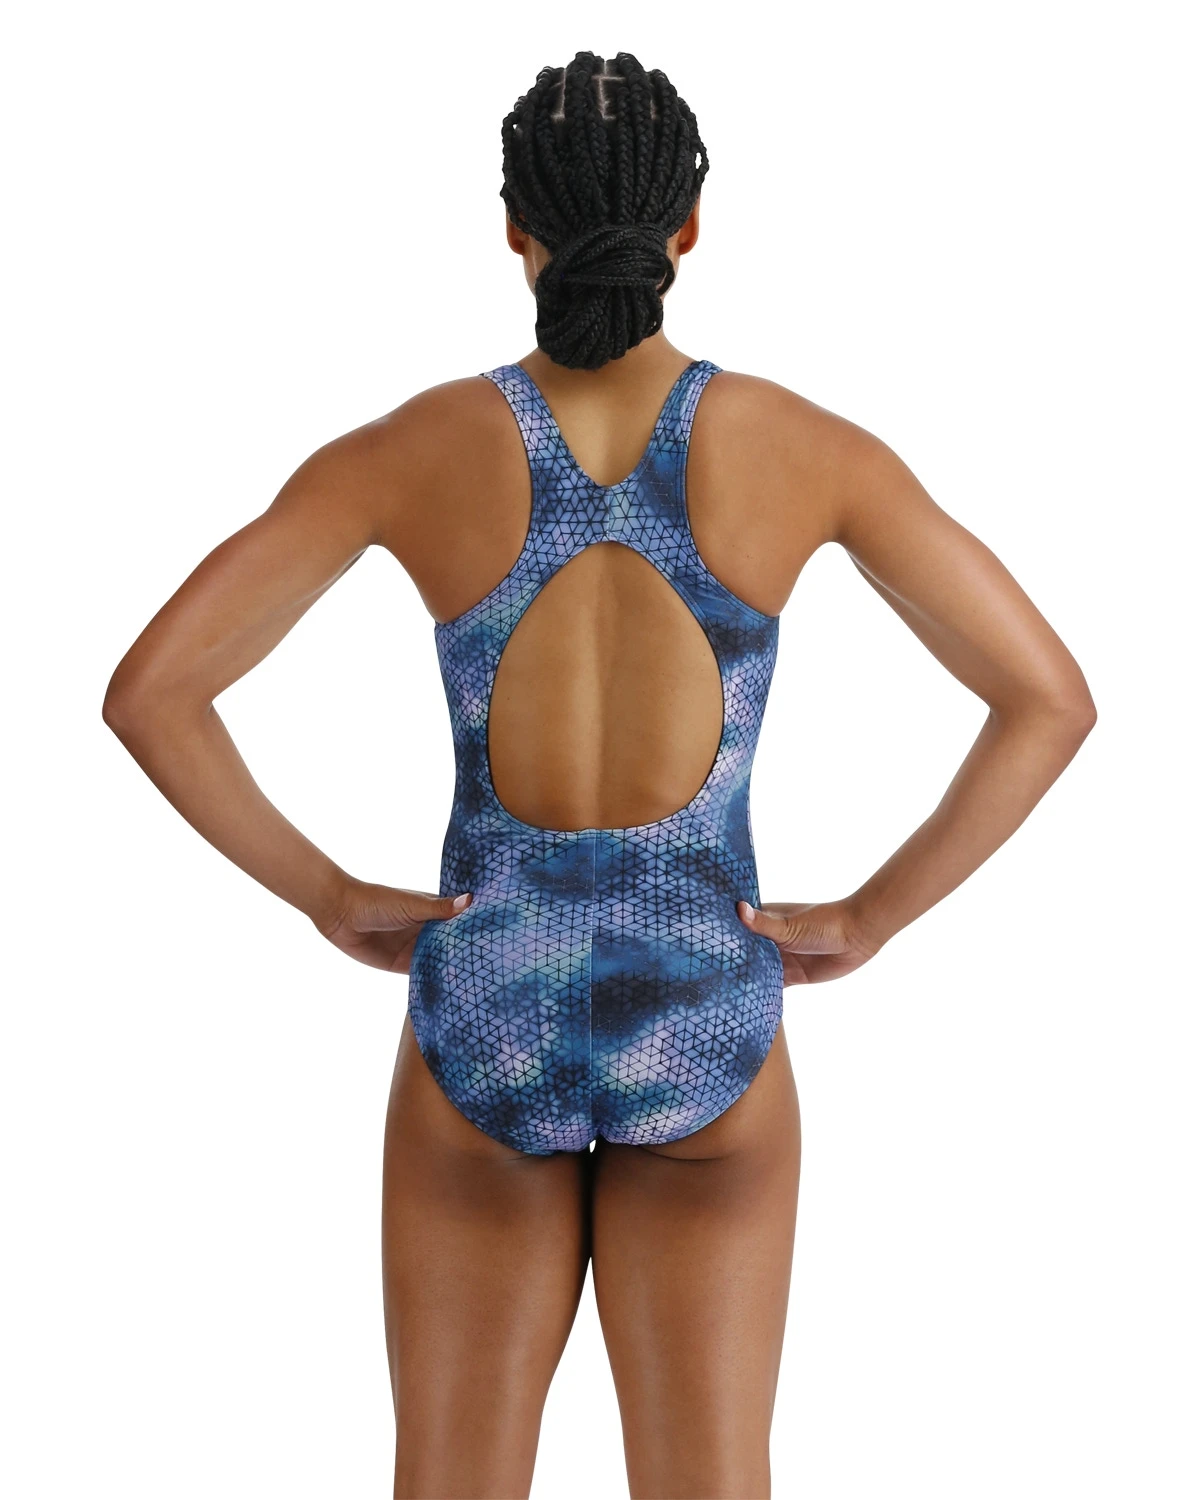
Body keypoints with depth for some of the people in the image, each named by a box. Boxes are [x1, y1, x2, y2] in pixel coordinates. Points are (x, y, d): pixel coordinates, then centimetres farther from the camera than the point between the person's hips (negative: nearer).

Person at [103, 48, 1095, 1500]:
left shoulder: (414, 446, -9)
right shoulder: (798, 443, -9)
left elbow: (145, 691, -10)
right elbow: (1051, 699, -8)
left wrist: (325, 896, 1)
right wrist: (870, 918, 2)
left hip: (484, 1027, 0)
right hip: (698, 1030, 0)